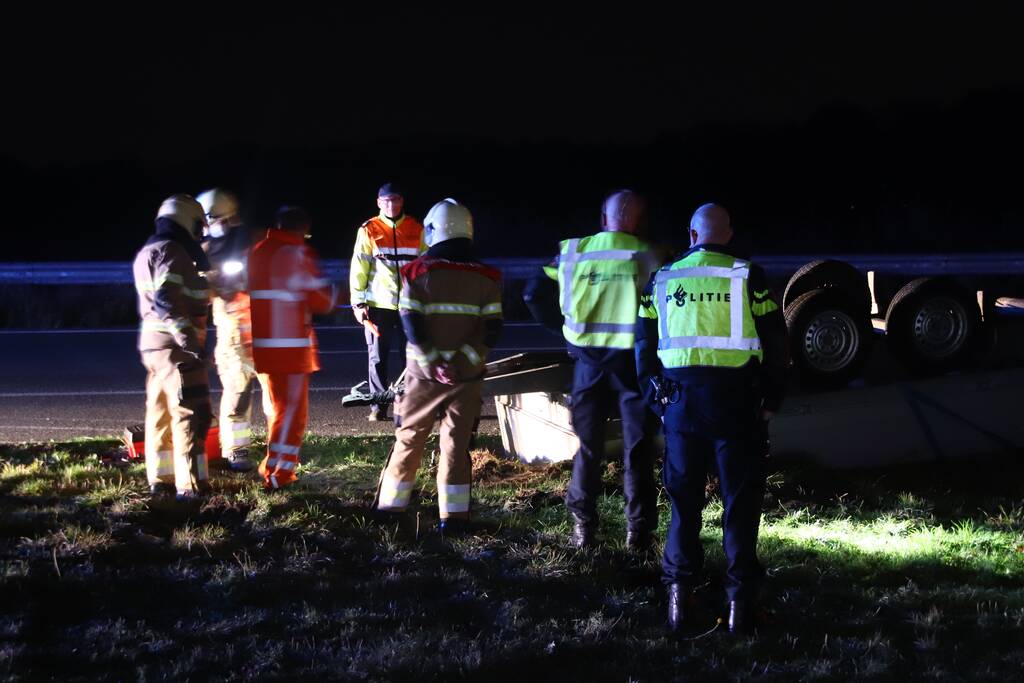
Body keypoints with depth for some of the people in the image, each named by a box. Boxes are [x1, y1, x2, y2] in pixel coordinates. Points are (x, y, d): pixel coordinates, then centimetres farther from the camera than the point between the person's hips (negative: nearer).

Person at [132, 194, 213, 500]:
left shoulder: (148, 253, 17)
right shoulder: (172, 252, -14)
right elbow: (166, 302, -24)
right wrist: (189, 338, -28)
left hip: (154, 343, 10)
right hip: (176, 345, -10)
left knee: (161, 413, 15)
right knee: (190, 414, -9)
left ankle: (161, 479, 21)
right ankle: (191, 484, -12)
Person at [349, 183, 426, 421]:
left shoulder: (416, 229, 7)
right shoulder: (368, 231, 2)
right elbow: (358, 268, 1)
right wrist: (357, 302, -4)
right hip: (378, 304, -1)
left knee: (409, 356, 3)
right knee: (377, 357, 2)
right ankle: (379, 405, 8)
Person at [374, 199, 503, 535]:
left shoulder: (418, 272, -3)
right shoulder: (485, 276, 2)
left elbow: (411, 324, -11)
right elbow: (492, 329, -6)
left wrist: (433, 363, -12)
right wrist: (463, 361, -11)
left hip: (424, 372, -1)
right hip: (466, 374, 1)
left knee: (409, 439, 10)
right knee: (456, 444, 6)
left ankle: (390, 507, 16)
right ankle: (452, 517, 3)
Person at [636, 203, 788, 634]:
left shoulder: (661, 281, 7)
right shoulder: (749, 279, -2)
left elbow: (644, 346, 11)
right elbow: (775, 344, -2)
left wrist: (656, 399, 18)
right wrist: (771, 401, 7)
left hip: (681, 401, 2)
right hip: (736, 402, -2)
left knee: (684, 501, 11)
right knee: (740, 502, 4)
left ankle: (678, 597, 9)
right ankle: (739, 601, 2)